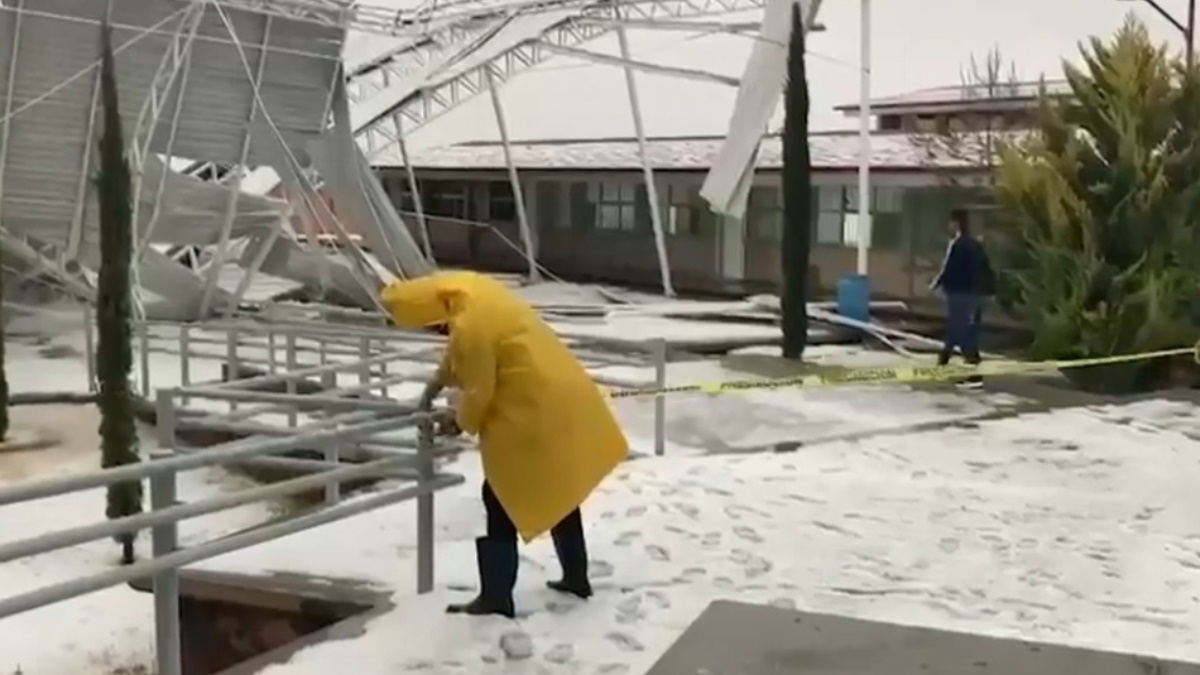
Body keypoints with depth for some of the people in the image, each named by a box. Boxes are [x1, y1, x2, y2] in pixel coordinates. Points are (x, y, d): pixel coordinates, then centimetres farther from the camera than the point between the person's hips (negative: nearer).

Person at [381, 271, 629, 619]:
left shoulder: (471, 327, -25)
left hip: (534, 412, -10)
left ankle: (496, 598, 6)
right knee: (558, 493, 20)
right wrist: (436, 385, 23)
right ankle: (576, 578, 32)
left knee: (501, 500, 0)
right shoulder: (471, 290, 3)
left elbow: (478, 391, -15)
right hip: (565, 396, 10)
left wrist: (461, 423, 3)